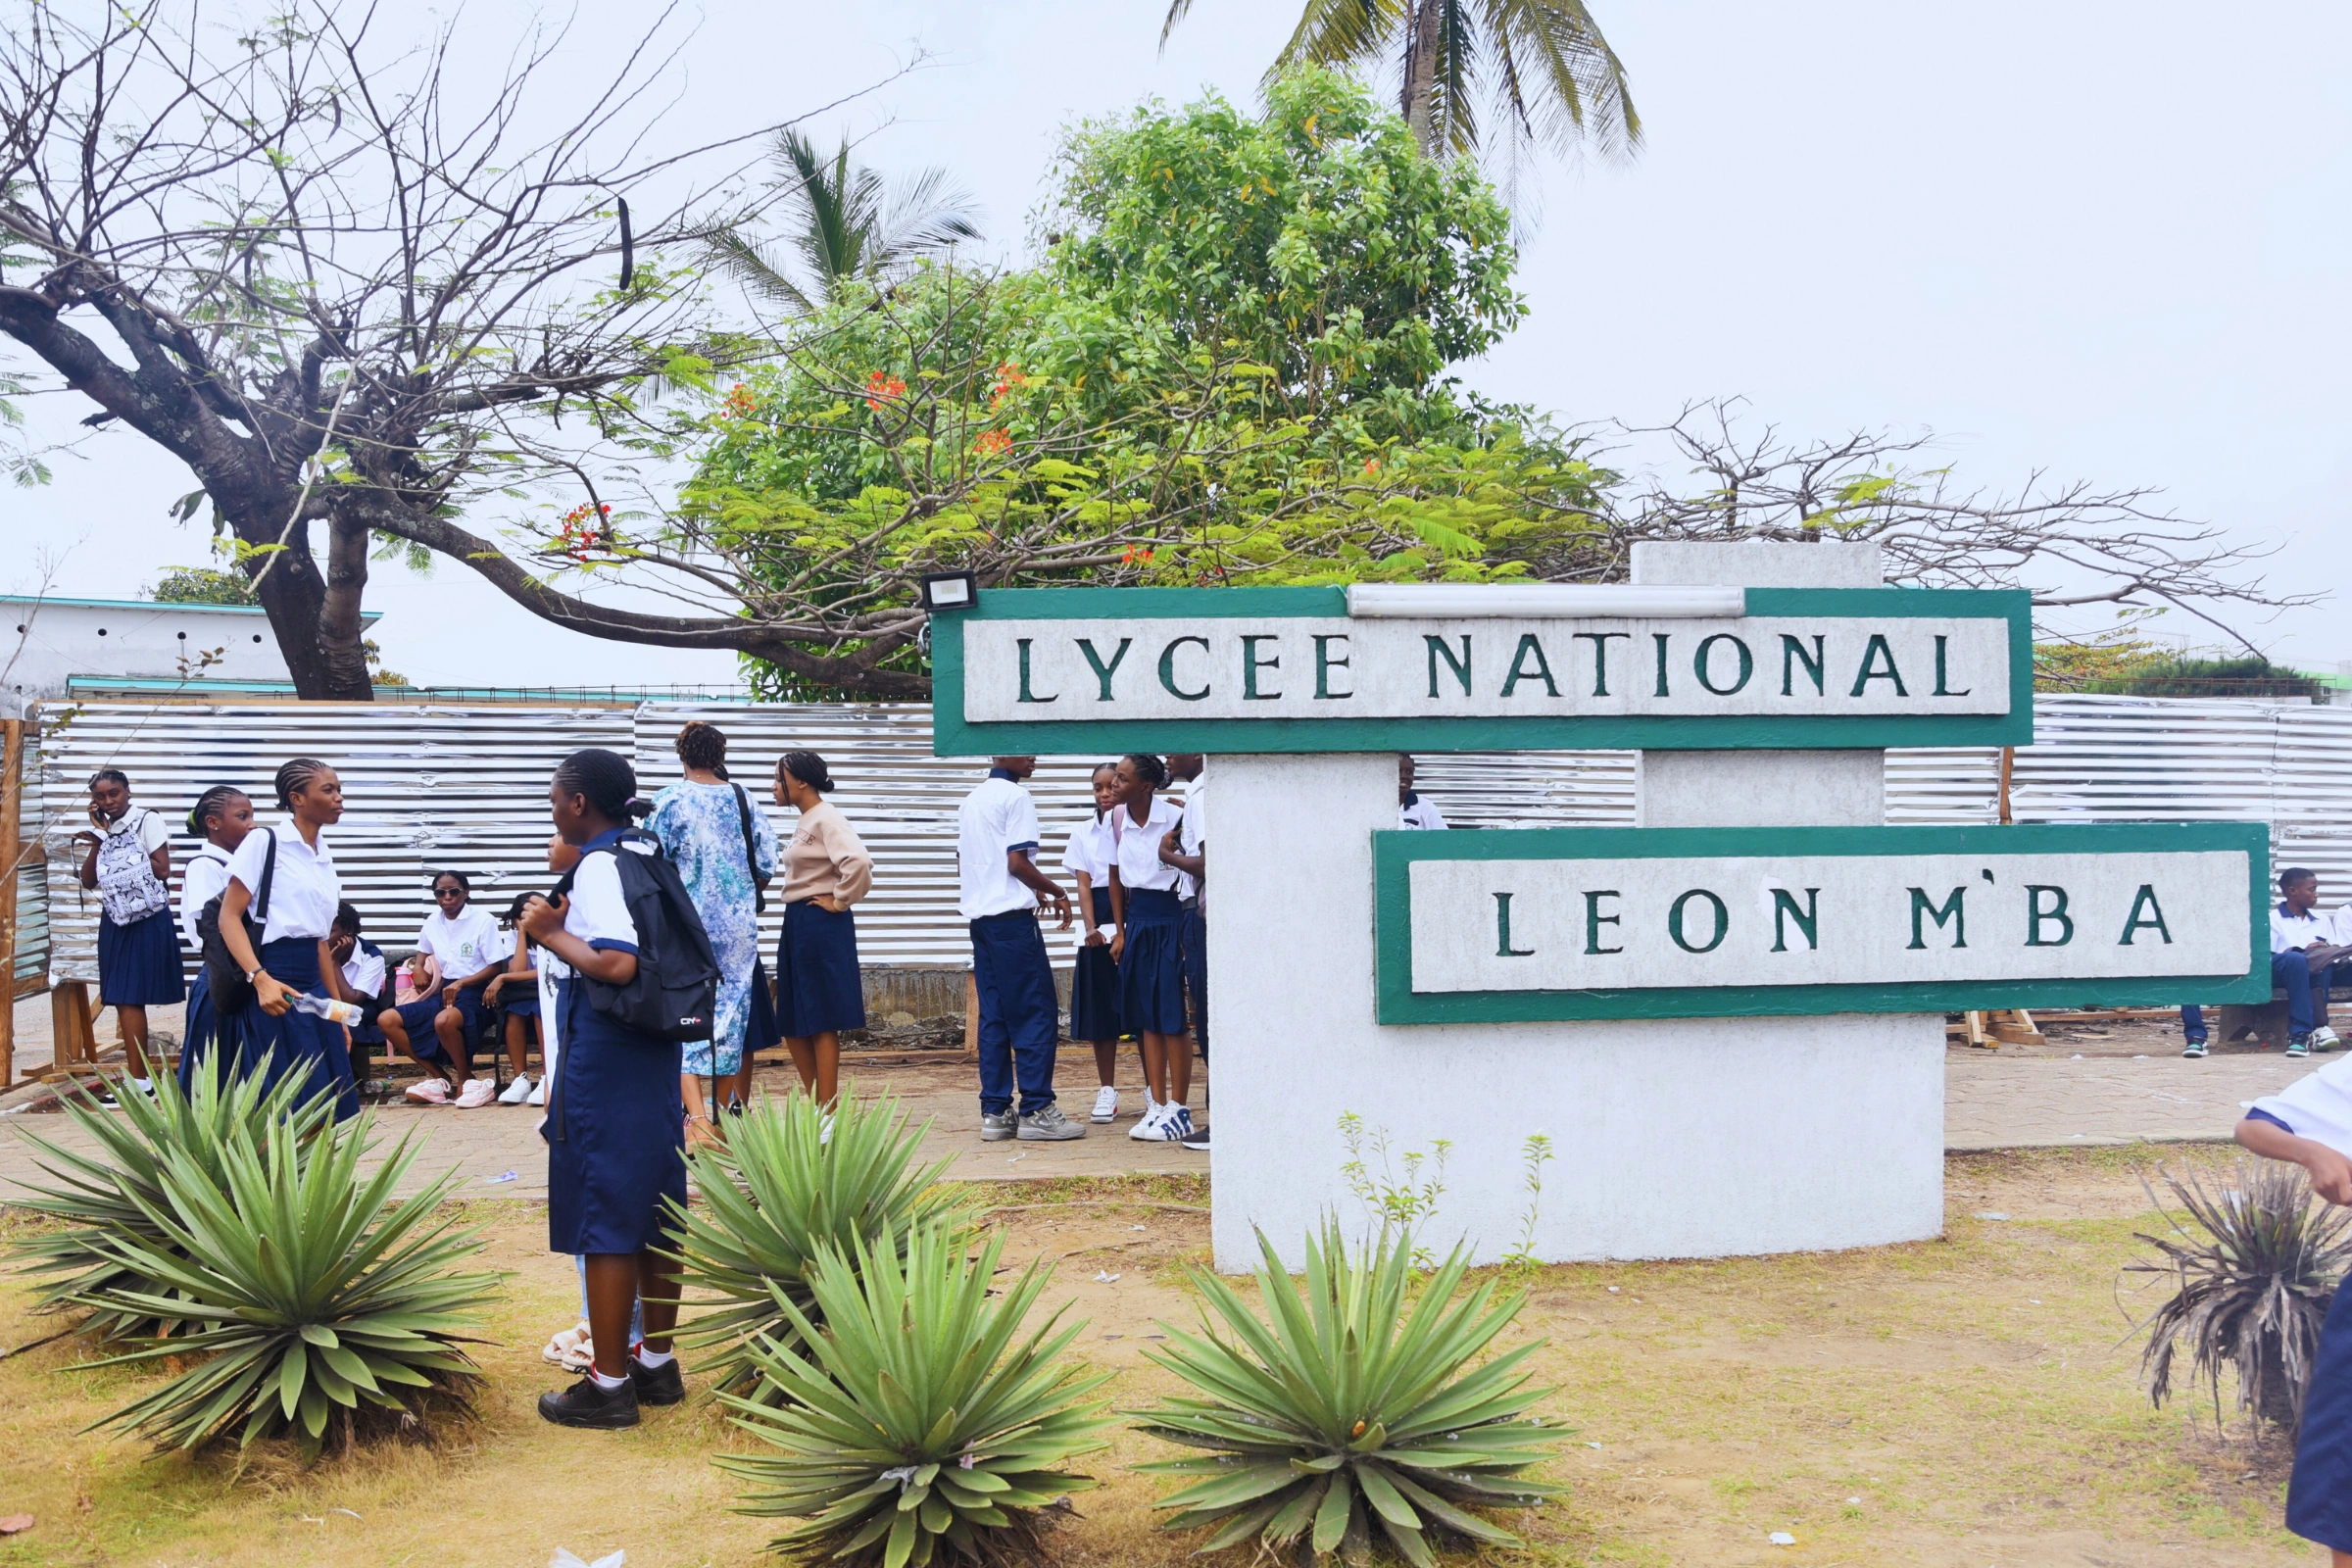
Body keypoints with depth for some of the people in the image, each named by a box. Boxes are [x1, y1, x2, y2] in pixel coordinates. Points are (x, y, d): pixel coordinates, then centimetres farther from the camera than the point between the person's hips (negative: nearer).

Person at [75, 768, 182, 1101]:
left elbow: (162, 870, -11)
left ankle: (138, 1080, -7)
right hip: (115, 921, 6)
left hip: (147, 921, -6)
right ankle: (138, 1077, 9)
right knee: (122, 999, 4)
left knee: (129, 998, -9)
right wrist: (99, 841, -3)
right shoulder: (103, 830, 13)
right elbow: (89, 880, 8)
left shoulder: (147, 821, -5)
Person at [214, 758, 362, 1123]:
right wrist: (260, 978, -24)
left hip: (313, 987, 8)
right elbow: (229, 916, -12)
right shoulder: (264, 841, -6)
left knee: (330, 1103, 6)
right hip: (275, 986, -8)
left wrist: (338, 1005, 19)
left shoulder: (324, 858, 16)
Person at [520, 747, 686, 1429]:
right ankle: (657, 1363, 24)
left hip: (604, 1064, -9)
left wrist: (552, 934, -13)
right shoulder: (647, 853, 11)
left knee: (604, 1221, -1)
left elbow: (616, 965, -27)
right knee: (653, 1214, 14)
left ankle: (609, 1384, 7)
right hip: (656, 1056, 9)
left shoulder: (598, 866, -15)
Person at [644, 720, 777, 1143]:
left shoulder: (672, 800, -8)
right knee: (732, 1012, 12)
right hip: (737, 925, 4)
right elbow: (767, 864, 4)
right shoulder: (744, 799, 2)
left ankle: (697, 1116, -17)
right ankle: (724, 1114, 21)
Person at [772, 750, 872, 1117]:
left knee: (821, 1024, -3)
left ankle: (827, 1114, 4)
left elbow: (859, 863, -29)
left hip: (821, 928, -10)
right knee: (793, 1024, 13)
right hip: (797, 925, 10)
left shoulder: (827, 819, -14)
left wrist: (839, 901, -17)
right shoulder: (806, 821, 15)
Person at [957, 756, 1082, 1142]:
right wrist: (1057, 893, -2)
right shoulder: (1015, 796, -8)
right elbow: (1017, 862, -15)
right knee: (1038, 1013, -4)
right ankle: (1036, 1110, -5)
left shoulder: (971, 801, 19)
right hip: (1012, 918, -9)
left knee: (993, 1016, 8)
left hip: (979, 917, 9)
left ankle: (995, 1112, 8)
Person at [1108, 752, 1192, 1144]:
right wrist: (1120, 931, 12)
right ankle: (1157, 1105, 14)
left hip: (1170, 919, -6)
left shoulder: (1175, 816, -13)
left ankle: (1179, 1110, 5)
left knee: (1173, 1018, -2)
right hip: (1137, 920, 6)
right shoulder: (1119, 819, 3)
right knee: (1148, 1017, 8)